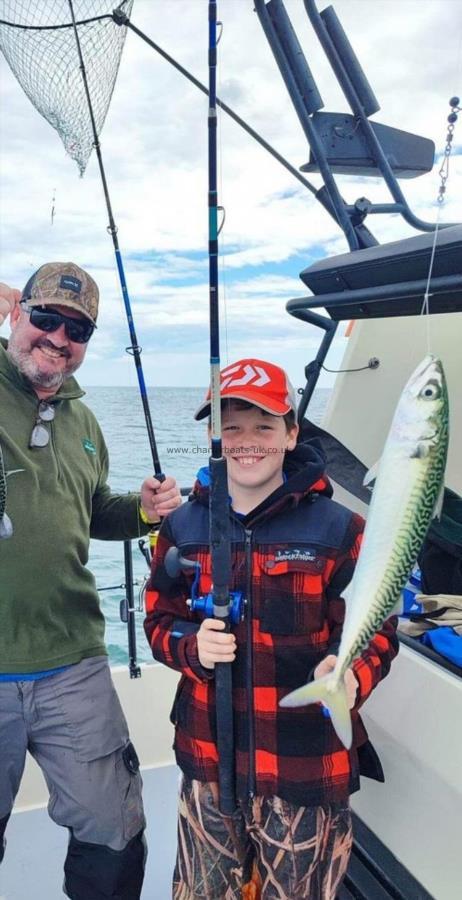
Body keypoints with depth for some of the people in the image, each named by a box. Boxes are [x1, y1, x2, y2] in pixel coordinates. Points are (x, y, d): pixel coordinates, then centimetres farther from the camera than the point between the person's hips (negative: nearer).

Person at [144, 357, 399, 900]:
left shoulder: (338, 529, -9)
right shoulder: (183, 527, -1)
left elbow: (375, 631, -5)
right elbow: (159, 623, 5)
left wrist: (352, 676, -27)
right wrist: (194, 648, -17)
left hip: (307, 770, -2)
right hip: (209, 762, 3)